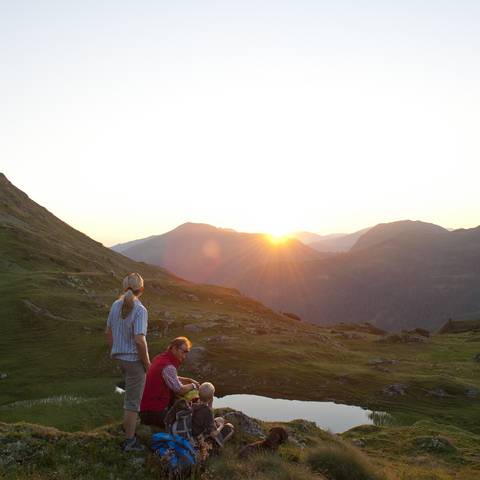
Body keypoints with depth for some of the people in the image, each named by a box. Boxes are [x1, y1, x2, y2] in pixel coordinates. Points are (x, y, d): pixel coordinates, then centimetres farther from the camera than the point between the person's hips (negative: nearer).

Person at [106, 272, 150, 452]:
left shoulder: (116, 305, -1)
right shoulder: (140, 310, -22)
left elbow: (109, 332, 7)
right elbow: (139, 340, -26)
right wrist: (147, 363, -13)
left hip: (120, 356, 7)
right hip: (134, 359, -7)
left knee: (132, 391, 29)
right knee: (133, 400, 5)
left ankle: (128, 425, 39)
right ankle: (130, 440, 15)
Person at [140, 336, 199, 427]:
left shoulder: (160, 358, 9)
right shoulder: (168, 367, -22)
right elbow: (180, 390, -25)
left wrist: (189, 380, 11)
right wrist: (193, 385, -4)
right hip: (155, 412, -10)